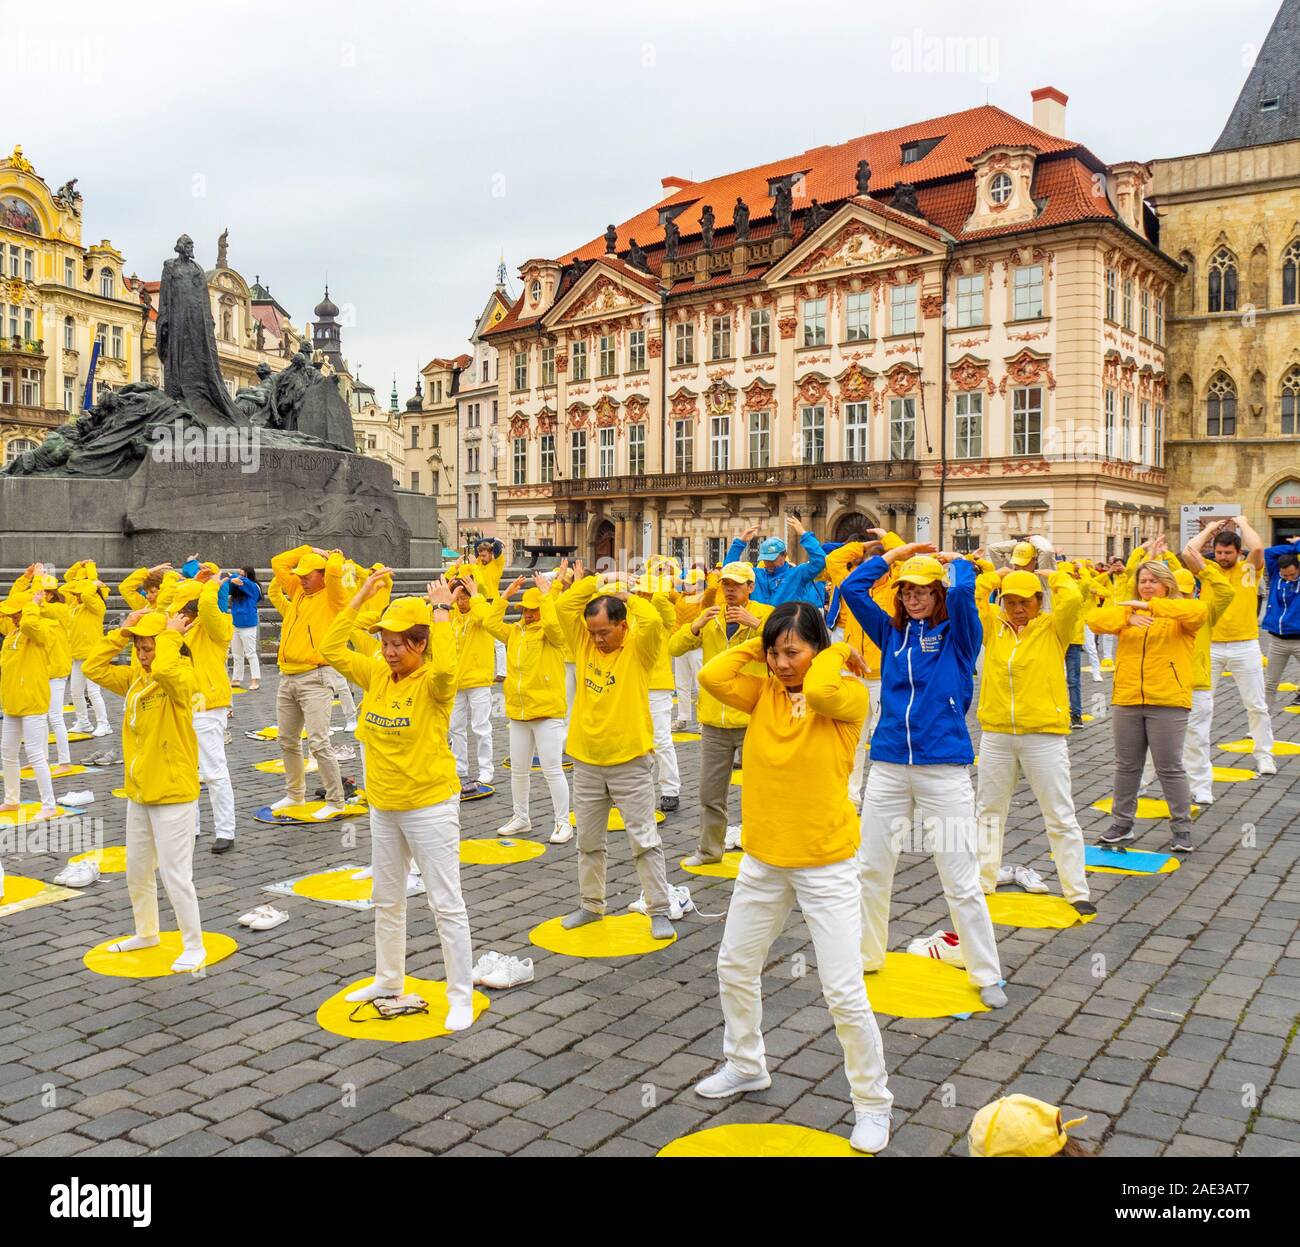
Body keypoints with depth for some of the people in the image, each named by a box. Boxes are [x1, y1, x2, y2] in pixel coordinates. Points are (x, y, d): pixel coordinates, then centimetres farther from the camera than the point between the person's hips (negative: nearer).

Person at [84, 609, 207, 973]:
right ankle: (146, 932, 40)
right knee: (137, 871, 21)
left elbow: (164, 670, -40)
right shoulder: (134, 678, 7)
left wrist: (170, 636, -24)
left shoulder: (183, 678, -17)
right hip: (139, 793, 8)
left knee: (175, 874, -3)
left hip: (174, 795, -8)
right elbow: (94, 668, 4)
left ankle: (193, 947, 11)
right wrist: (122, 631, -2)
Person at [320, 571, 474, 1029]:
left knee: (447, 905, 0)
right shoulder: (377, 674, 3)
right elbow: (331, 649, -2)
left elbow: (445, 668, -39)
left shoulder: (432, 681, -16)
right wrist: (361, 596, -6)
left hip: (430, 806, -7)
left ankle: (461, 997, 10)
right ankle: (389, 980, 38)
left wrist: (440, 612, -31)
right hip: (384, 806, 7)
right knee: (387, 900, 21)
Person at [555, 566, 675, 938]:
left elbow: (652, 620, -27)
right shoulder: (585, 644, 3)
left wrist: (628, 597, -10)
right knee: (589, 841, 16)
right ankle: (592, 905, 31)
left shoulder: (638, 650, -8)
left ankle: (659, 911, 9)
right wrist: (597, 581, -4)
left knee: (645, 841, 0)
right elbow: (564, 605, -5)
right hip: (586, 761, 5)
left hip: (630, 763, -5)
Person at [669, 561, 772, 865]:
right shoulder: (710, 617, 8)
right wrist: (696, 625, -17)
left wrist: (755, 623, -30)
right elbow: (674, 648, 0)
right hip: (714, 722, 4)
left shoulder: (765, 614, -3)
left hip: (752, 719, -4)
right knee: (710, 792, 13)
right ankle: (709, 849, 28)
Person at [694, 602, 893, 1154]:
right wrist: (756, 646, -5)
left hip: (826, 865, -6)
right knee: (734, 966, 19)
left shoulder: (848, 697, -11)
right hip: (762, 861, 6)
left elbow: (818, 690, -34)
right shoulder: (762, 693, 1)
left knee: (845, 994, -3)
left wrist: (836, 653, -15)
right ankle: (746, 1066, 43)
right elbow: (710, 675, -14)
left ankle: (872, 1103, 18)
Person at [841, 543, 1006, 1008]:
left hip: (944, 768, -4)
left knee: (961, 879, 0)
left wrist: (957, 560, 1)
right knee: (870, 868, 12)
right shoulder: (892, 633, 10)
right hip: (888, 765, 4)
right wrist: (895, 553, 8)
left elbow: (963, 589, -19)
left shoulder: (957, 635, 0)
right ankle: (867, 954, 29)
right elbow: (852, 588, 5)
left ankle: (987, 975, 14)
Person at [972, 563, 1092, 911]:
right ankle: (983, 880, 27)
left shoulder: (1052, 628, -1)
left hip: (1044, 735, -3)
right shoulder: (992, 626, 8)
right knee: (989, 810, 14)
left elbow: (1073, 598, -17)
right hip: (996, 735, 4)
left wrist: (1054, 576, 0)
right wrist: (998, 576, 8)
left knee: (1060, 816, 3)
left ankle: (1077, 891, 11)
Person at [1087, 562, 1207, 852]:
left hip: (1167, 702, -4)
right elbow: (1096, 620, -3)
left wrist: (1150, 605, -26)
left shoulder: (1180, 614, 0)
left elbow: (1198, 611, -23)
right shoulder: (1128, 611, 12)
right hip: (1126, 701, 4)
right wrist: (1127, 616, -21)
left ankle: (1182, 828, 13)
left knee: (1170, 768, 1)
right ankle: (1122, 823, 24)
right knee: (1126, 766, 13)